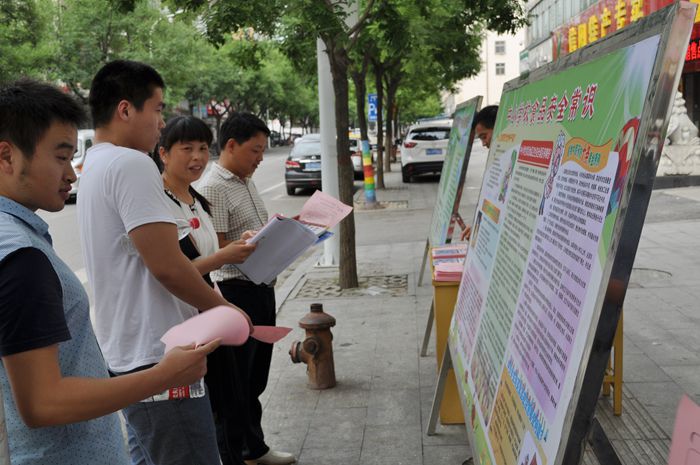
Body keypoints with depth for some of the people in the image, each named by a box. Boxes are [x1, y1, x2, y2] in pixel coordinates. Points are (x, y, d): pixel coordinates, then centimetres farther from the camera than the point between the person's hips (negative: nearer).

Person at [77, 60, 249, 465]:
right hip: (156, 358, -10)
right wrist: (223, 308, -9)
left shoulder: (95, 165, 14)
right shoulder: (132, 164, -17)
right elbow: (166, 265, -22)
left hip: (126, 354, 10)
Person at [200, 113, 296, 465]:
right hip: (237, 291, -9)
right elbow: (217, 248, -20)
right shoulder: (213, 187, -16)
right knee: (236, 382, 4)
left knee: (256, 379, 19)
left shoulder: (247, 181, 12)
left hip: (262, 288, 9)